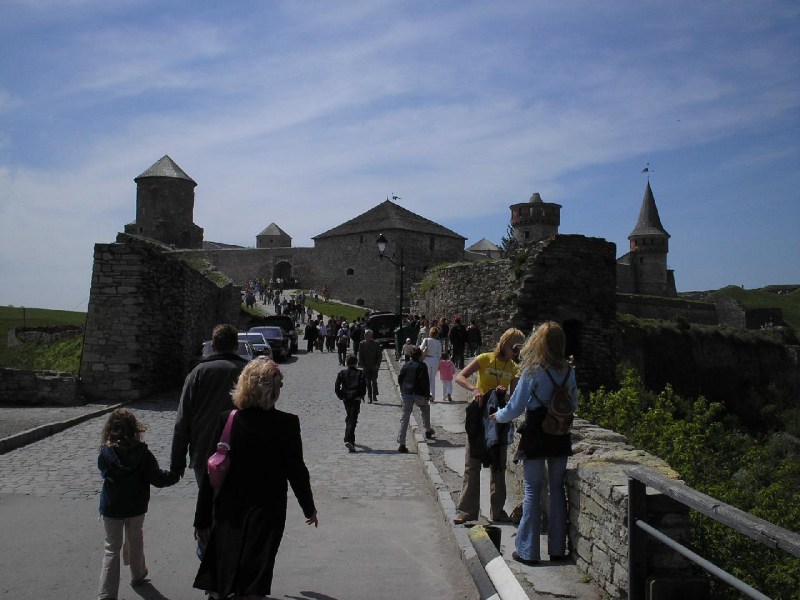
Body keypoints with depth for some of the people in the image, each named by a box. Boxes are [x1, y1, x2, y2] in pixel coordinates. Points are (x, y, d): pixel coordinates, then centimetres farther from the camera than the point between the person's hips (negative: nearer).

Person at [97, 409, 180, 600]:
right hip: (136, 508, 0)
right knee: (135, 541, 22)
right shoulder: (142, 454, -18)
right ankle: (137, 575, 41)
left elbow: (104, 471, 6)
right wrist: (176, 474, -2)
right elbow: (157, 478, -17)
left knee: (111, 548, 6)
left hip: (111, 509, 0)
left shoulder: (105, 453, -13)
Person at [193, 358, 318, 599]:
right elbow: (296, 471, -7)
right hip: (266, 514, -2)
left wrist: (202, 518, 2)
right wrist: (309, 508, 9)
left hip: (228, 513, 2)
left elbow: (211, 472, -6)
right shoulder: (286, 423, -14)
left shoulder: (226, 420, -9)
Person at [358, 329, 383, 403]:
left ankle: (374, 396, 1)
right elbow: (360, 356, 4)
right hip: (366, 367, 2)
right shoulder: (362, 344, 2)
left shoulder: (376, 344, -2)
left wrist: (377, 365, -8)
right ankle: (370, 398, 9)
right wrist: (363, 365, -4)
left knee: (374, 381, -9)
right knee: (368, 383, 4)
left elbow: (380, 355, 1)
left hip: (374, 366, -1)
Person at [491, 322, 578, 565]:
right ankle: (557, 548, 19)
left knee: (532, 490, 4)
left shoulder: (532, 371, -14)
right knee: (557, 488, 12)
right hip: (560, 436, 4)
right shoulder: (569, 371, -1)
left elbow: (515, 407, -8)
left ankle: (528, 551, 7)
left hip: (536, 436, -4)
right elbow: (574, 405, 10)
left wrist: (498, 416, 11)